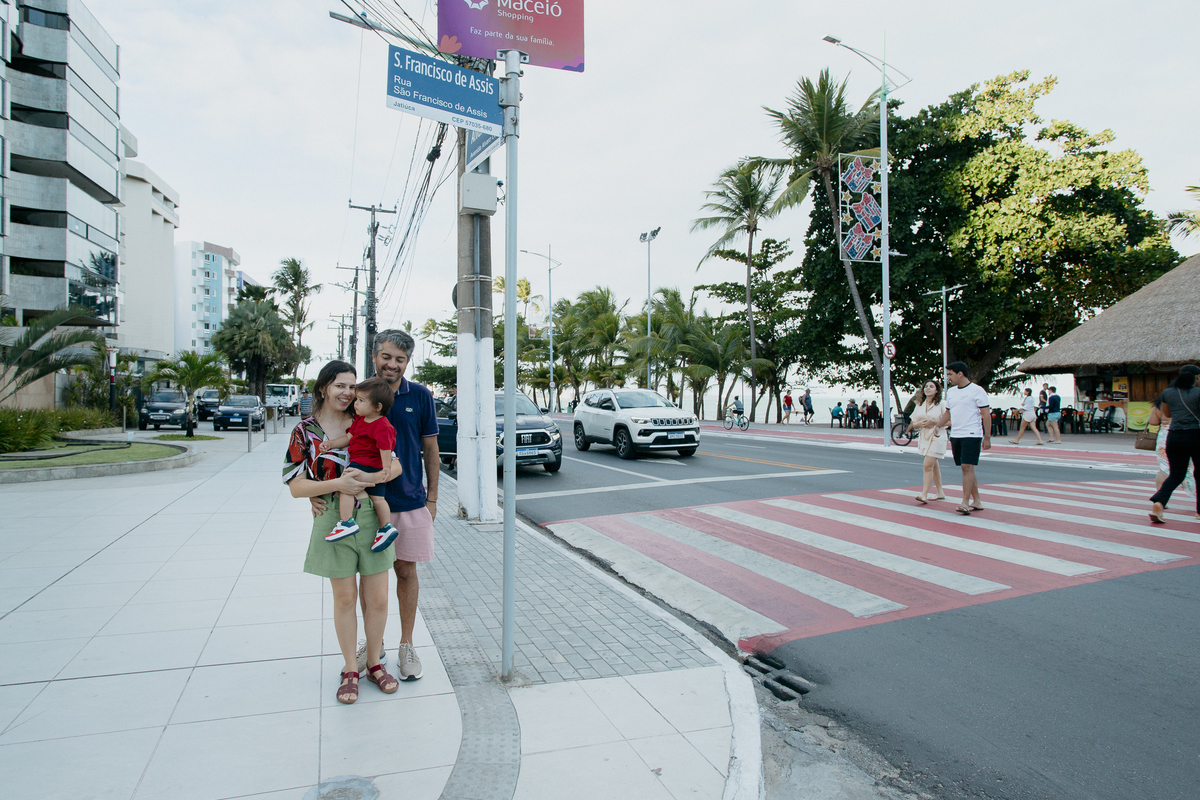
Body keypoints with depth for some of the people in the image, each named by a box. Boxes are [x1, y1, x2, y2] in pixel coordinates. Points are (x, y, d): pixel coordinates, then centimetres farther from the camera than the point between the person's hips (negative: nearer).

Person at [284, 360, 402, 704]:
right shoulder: (305, 431, -1)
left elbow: (395, 465, 5)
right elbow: (295, 485, -5)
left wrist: (368, 478, -13)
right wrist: (337, 484, -18)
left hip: (372, 516, 2)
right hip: (333, 521, -1)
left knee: (377, 598, 7)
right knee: (345, 598, 9)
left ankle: (374, 663, 27)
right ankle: (350, 669, 26)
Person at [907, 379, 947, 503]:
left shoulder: (941, 404, -5)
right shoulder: (919, 405, 11)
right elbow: (914, 424, 11)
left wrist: (933, 422, -20)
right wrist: (921, 423, -11)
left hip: (937, 437, -6)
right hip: (924, 436, 6)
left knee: (928, 465, -14)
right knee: (934, 466, 14)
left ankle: (924, 495, -14)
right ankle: (940, 493, 24)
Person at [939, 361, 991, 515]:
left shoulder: (977, 390, -6)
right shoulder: (950, 392, 14)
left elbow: (986, 414, -8)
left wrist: (987, 437, -12)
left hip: (971, 434, -7)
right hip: (955, 435, 7)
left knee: (967, 467, -11)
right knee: (966, 469, 9)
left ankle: (965, 503, -11)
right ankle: (977, 501, 17)